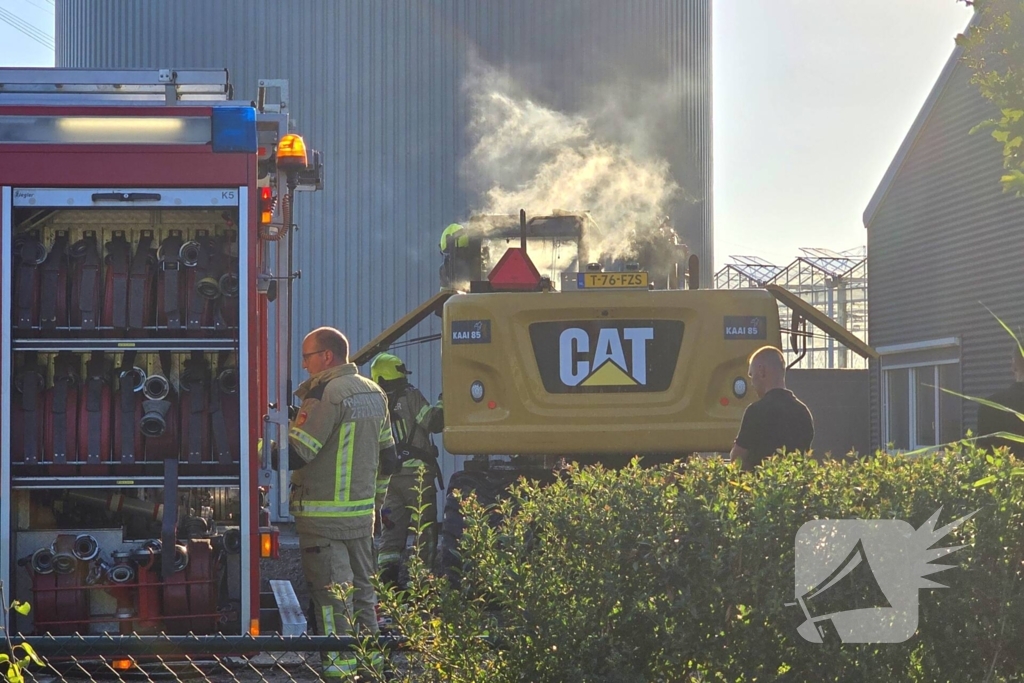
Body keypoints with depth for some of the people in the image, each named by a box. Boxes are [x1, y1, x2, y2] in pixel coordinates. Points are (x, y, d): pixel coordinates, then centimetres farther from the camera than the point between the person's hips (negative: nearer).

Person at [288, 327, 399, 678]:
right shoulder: (374, 394, 12)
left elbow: (296, 454, -19)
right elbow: (388, 459, 18)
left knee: (331, 588, -4)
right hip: (362, 514, 8)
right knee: (362, 584, 14)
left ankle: (340, 662, -4)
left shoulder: (327, 394, -15)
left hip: (324, 514, -8)